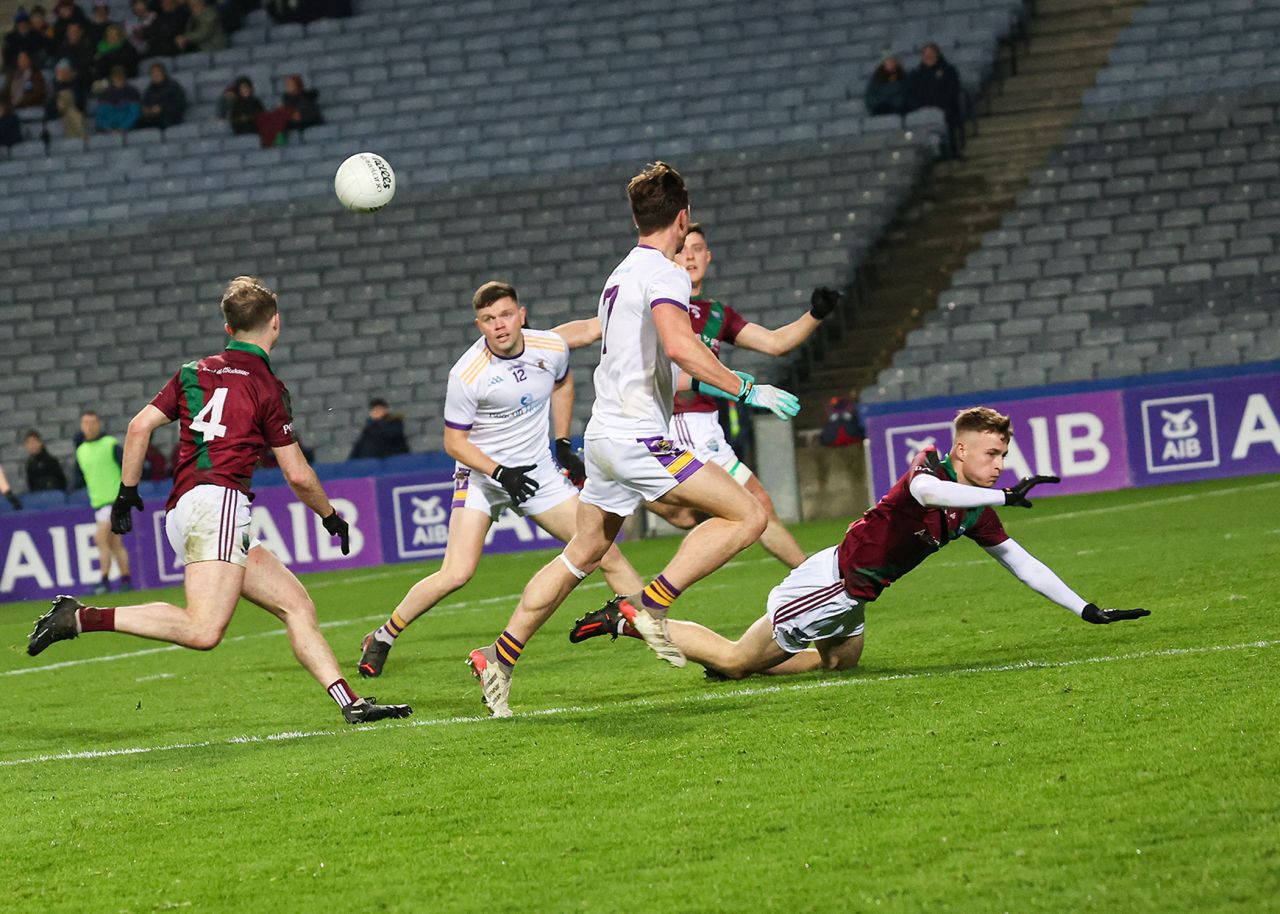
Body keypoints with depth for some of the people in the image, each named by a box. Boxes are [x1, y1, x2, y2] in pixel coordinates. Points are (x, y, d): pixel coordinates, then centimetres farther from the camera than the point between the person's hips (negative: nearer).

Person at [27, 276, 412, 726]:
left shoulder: (195, 371, 20)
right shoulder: (267, 388, 2)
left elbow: (140, 425, 12)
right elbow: (298, 475, 4)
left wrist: (127, 491, 18)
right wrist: (331, 516, 19)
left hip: (181, 512, 9)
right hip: (217, 501, -9)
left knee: (297, 605, 7)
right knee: (204, 631, -23)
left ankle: (352, 704, -1)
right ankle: (81, 617, -25)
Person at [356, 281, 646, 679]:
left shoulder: (552, 349, -9)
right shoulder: (466, 374, -21)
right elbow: (454, 442, -10)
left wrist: (563, 445, 13)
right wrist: (500, 473, -22)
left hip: (538, 470, 4)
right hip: (481, 473, -4)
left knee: (605, 550, -3)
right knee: (456, 574, -16)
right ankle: (381, 638, 2)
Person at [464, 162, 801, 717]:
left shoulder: (622, 273, 18)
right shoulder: (663, 274, -11)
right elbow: (680, 346, -27)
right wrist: (746, 390, -21)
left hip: (605, 436, 9)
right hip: (636, 437, -9)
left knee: (582, 555, 18)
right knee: (747, 515, -10)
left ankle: (500, 658, 18)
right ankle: (653, 604, -14)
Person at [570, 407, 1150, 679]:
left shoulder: (975, 511, 4)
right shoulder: (931, 468, -19)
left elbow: (1020, 562, 10)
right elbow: (923, 489, -45)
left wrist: (1086, 610, 5)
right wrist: (1004, 497, -49)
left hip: (852, 597, 9)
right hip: (833, 580, -9)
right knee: (736, 660, -3)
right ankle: (629, 620, 9)